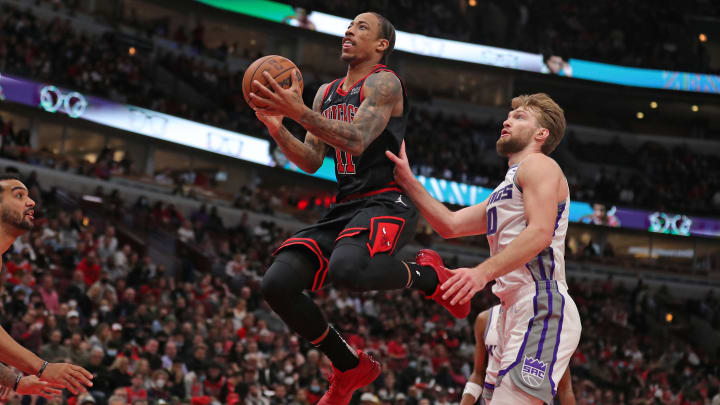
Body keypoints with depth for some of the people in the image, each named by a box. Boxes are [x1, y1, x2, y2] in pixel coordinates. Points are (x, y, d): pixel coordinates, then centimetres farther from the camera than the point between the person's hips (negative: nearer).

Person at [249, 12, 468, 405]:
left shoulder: (384, 82, -5)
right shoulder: (327, 93, 19)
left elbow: (357, 139, -21)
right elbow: (311, 161, 15)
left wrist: (299, 112, -30)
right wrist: (277, 127, -4)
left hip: (386, 203, -8)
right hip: (344, 207, 8)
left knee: (347, 268, -39)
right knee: (277, 283, -10)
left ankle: (429, 278, -7)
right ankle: (350, 367, 6)